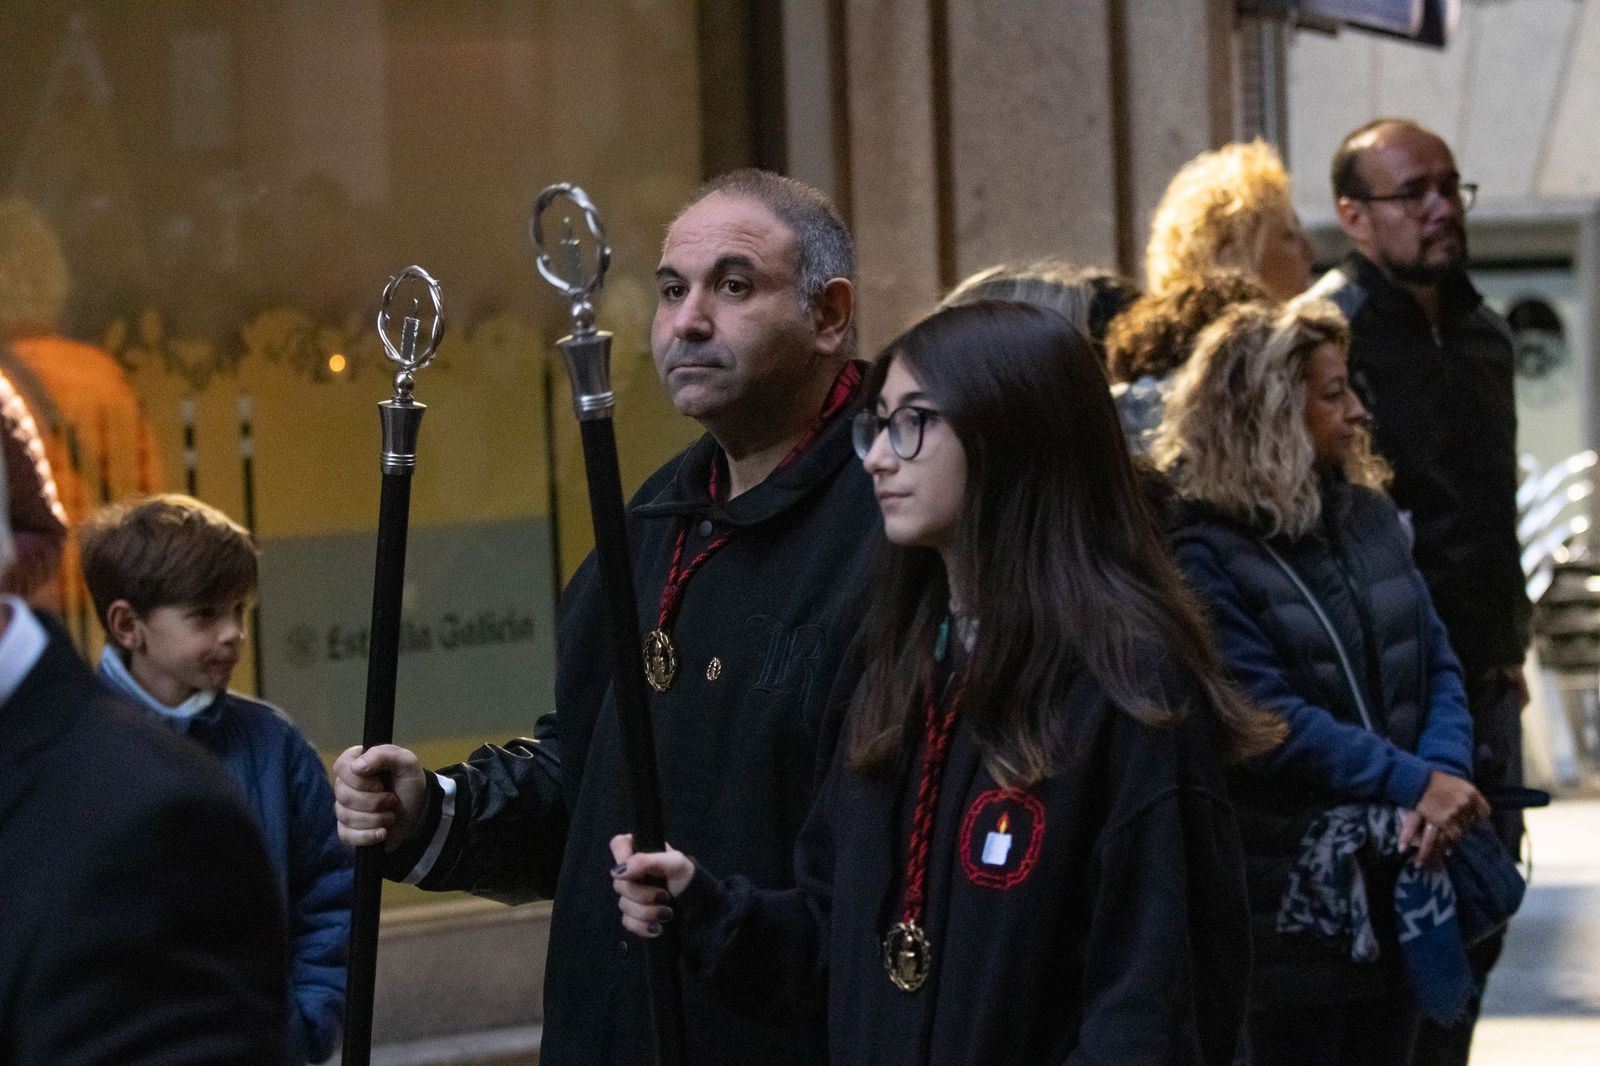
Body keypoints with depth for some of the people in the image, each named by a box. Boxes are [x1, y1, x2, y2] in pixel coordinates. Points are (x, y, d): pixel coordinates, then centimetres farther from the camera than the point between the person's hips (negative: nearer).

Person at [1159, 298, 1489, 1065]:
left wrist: (1446, 777, -12)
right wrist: (1415, 784, -21)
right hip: (1289, 906, -6)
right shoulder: (1204, 553, -13)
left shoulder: (1367, 514, 9)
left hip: (1394, 884, 6)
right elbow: (1271, 718, -20)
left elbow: (1436, 662, 7)